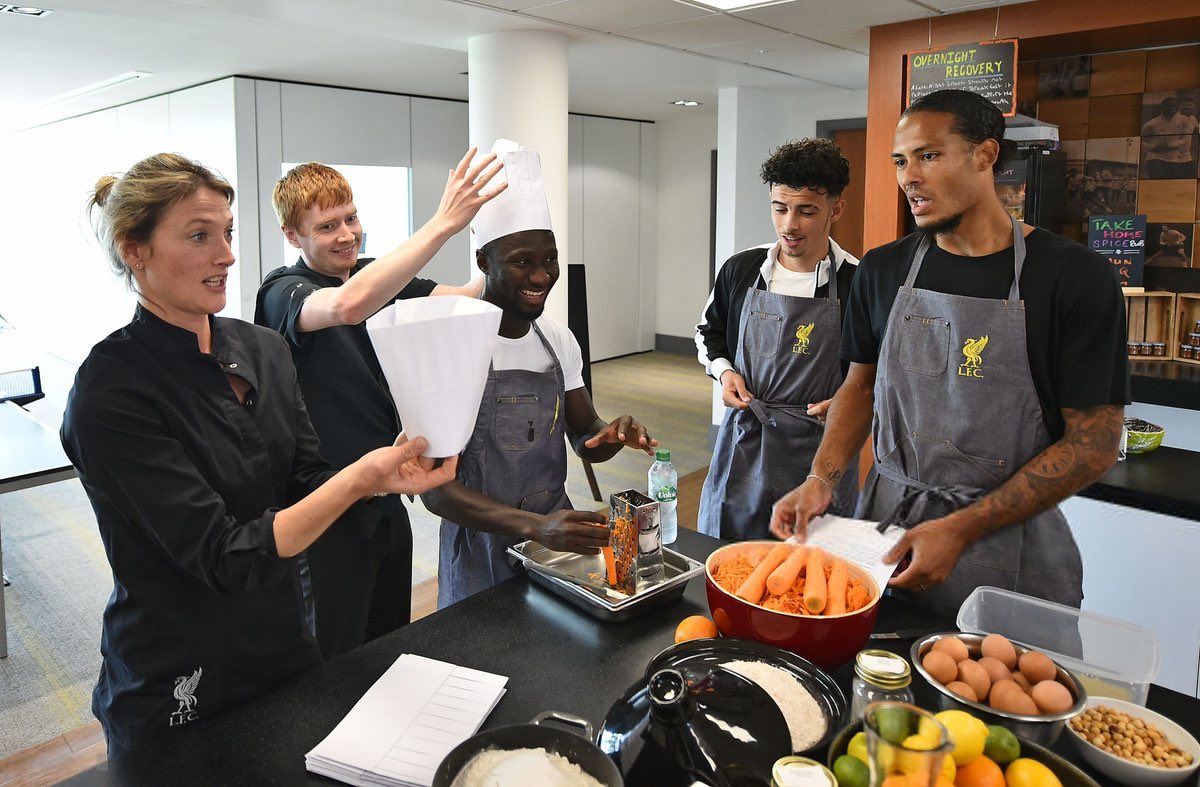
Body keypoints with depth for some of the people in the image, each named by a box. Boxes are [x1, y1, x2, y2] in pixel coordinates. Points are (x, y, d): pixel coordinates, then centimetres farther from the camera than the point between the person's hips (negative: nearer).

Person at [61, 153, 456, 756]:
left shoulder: (262, 350, -2)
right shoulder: (111, 393, -21)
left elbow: (305, 482, -1)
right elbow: (224, 556, -25)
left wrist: (390, 471, -20)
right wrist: (361, 478, -33)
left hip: (284, 641, 6)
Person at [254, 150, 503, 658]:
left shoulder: (378, 278, 5)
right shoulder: (282, 293, -16)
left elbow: (464, 298, -8)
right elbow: (347, 306, -39)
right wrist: (444, 223, -41)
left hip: (387, 501, 7)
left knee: (392, 648, 22)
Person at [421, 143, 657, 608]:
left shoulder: (559, 341, 1)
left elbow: (585, 437, 10)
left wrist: (615, 434, -14)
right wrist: (534, 526, -35)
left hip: (557, 536, 6)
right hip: (482, 557, -5)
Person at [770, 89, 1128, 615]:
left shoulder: (1075, 276, -10)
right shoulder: (881, 270, 3)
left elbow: (1094, 442, -11)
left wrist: (961, 529, -19)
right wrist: (821, 480, -6)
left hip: (1009, 542, -3)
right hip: (886, 518, 4)